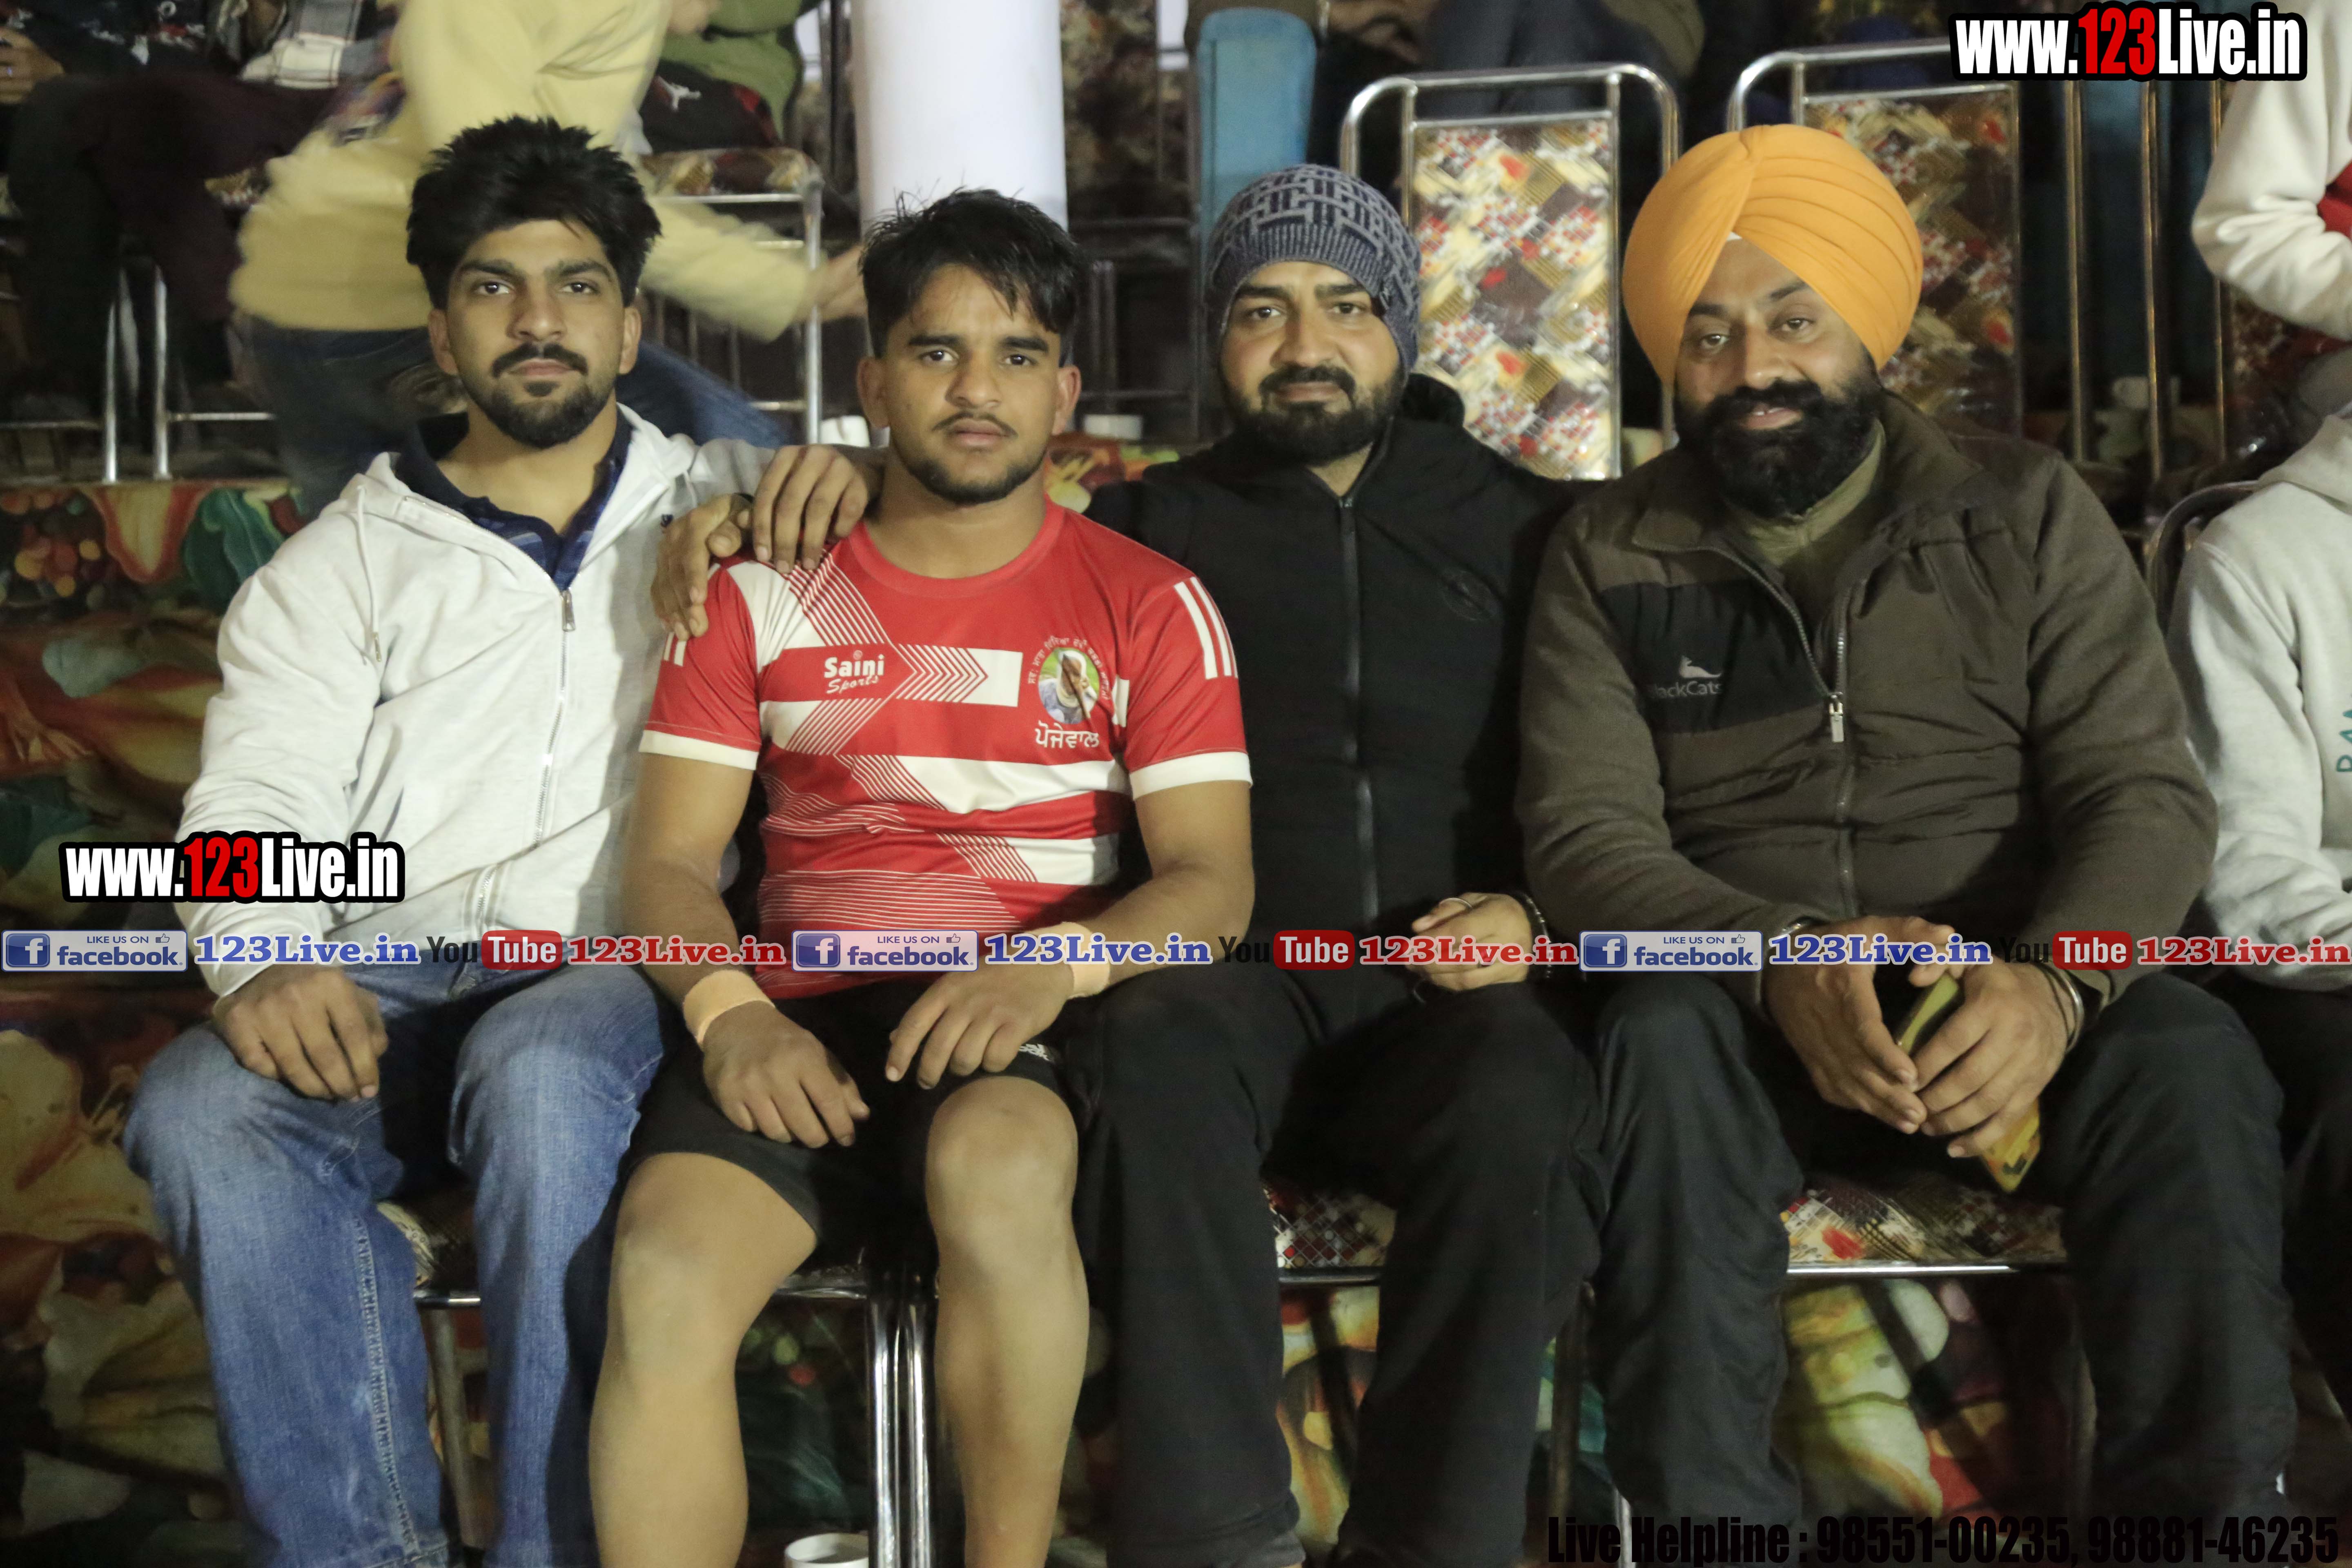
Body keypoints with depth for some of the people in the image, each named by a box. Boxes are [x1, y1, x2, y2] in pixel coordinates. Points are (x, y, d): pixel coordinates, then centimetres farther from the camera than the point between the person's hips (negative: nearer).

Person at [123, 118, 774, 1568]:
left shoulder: (721, 508, 20)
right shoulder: (345, 564, 18)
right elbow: (256, 807, 6)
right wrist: (267, 964, -17)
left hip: (621, 983, -1)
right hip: (389, 994, 2)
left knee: (544, 1068, -37)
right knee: (206, 1109, -30)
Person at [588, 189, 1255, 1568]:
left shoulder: (1147, 605, 9)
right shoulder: (764, 591, 14)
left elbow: (1213, 877, 0)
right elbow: (671, 860, 8)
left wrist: (1050, 969, -20)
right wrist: (729, 1010, -13)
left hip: (1034, 1017, -1)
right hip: (808, 1019, 2)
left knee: (995, 1168, -36)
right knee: (665, 1272, -28)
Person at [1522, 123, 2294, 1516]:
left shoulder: (2027, 510, 7)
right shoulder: (1610, 557, 6)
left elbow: (2145, 791, -2)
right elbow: (1588, 839, -4)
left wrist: (2055, 981, -24)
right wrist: (1781, 960, -25)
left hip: (2009, 995, 1)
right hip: (1748, 1005, 0)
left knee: (2187, 1056, -29)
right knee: (1663, 1038, -33)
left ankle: (2204, 1503, -15)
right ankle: (1705, 1511, -26)